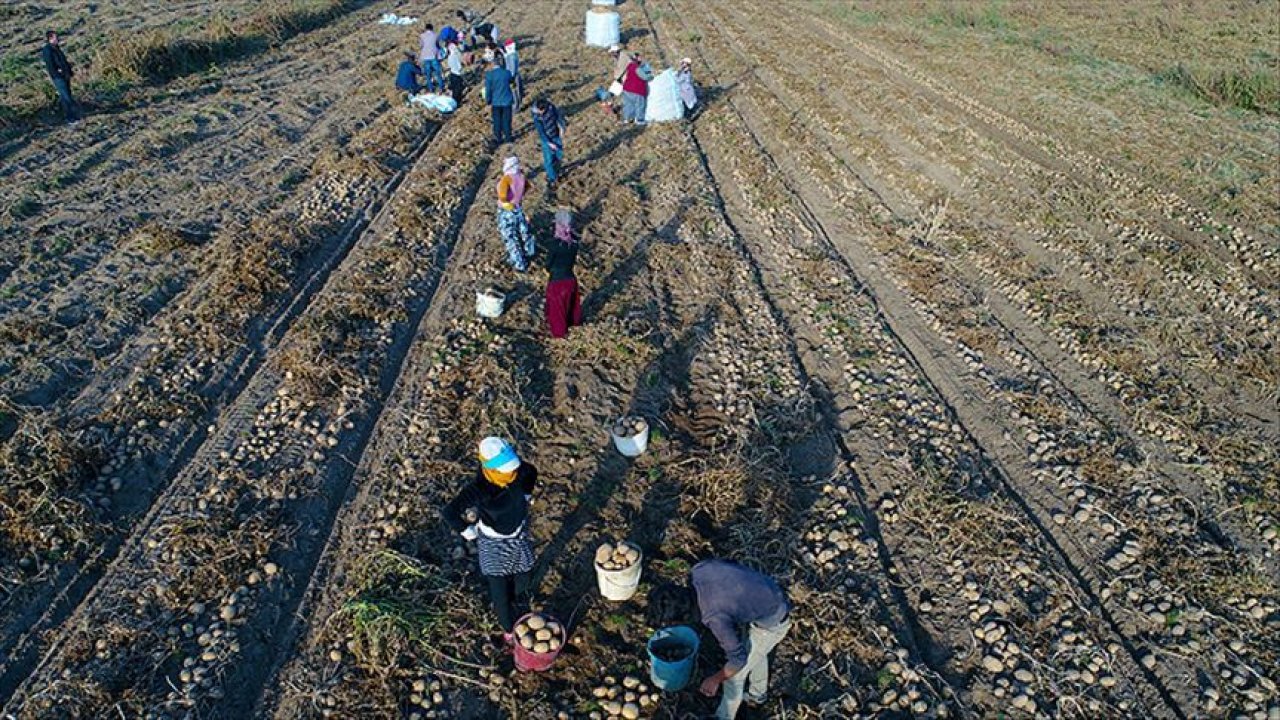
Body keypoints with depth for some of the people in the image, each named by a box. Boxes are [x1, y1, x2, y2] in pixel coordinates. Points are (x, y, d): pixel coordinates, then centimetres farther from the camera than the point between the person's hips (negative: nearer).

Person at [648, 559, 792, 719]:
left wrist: (716, 679, -6)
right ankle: (757, 694, 60)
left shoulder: (715, 617, -36)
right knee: (756, 652, 34)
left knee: (733, 676, 12)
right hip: (771, 595, 7)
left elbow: (738, 659, -22)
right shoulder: (698, 570, -18)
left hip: (772, 624, -7)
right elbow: (730, 564, 3)